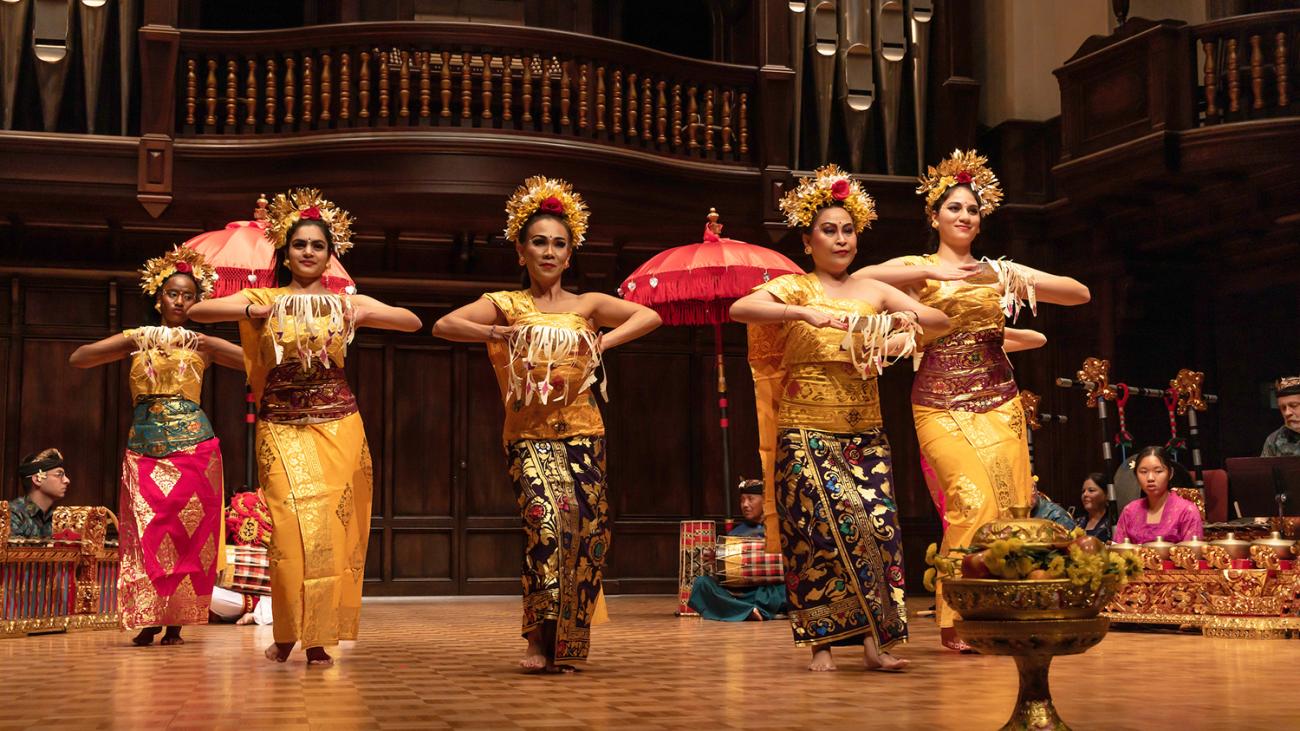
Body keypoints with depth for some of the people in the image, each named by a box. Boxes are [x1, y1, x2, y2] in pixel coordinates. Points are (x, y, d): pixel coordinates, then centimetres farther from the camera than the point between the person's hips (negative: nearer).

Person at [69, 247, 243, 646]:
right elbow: (76, 359, 1)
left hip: (193, 444, 0)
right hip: (144, 445, 0)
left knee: (189, 531, -2)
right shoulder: (135, 339, 10)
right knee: (145, 530, -6)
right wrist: (127, 345, -12)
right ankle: (147, 621, 0)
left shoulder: (203, 344, 9)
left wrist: (208, 345, -12)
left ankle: (176, 623, 4)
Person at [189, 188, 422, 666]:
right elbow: (197, 311, -3)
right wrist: (250, 311, -18)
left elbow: (413, 322, 2)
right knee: (292, 525, -10)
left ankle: (318, 636, 4)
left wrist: (366, 314, -14)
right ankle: (287, 632, 7)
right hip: (280, 426, -1)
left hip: (337, 425, 1)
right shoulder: (263, 300, 8)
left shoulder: (346, 301, 9)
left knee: (330, 526, -4)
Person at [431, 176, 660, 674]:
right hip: (528, 434, -2)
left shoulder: (587, 306, 11)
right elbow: (444, 325, -5)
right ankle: (540, 637, -14)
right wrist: (499, 334, -16)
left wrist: (603, 342, -10)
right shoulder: (505, 306, 7)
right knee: (544, 516, -22)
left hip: (582, 432, 2)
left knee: (584, 527, -3)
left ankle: (567, 644, 10)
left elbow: (650, 317, 2)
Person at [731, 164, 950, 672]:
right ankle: (821, 643, -2)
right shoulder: (793, 288, 3)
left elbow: (940, 319, 11)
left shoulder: (873, 291, 15)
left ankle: (875, 640, -4)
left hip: (865, 432, 3)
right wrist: (805, 313, -27)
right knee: (824, 526, -12)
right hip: (806, 431, -3)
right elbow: (739, 309, -16)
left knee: (878, 525, -9)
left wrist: (907, 318, -11)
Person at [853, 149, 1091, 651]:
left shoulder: (1001, 270, 15)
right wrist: (931, 272, -18)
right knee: (974, 497, -19)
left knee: (1009, 505, -5)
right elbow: (860, 279, -14)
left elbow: (1080, 294, 9)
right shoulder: (917, 268, 7)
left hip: (999, 402, 4)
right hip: (941, 404, -3)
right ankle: (957, 620, -9)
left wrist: (1017, 280, -7)